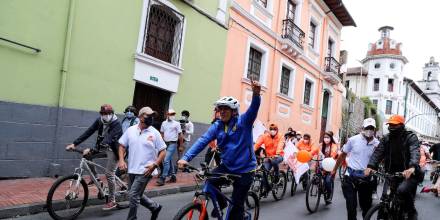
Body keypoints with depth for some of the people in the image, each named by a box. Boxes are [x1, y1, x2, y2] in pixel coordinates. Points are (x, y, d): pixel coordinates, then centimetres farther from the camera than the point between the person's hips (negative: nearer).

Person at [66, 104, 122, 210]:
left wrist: (92, 150, -44)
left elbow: (107, 140, -35)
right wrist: (74, 143, -18)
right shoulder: (99, 121, -5)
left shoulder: (116, 124, -25)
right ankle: (95, 178, 8)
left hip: (113, 150, -7)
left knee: (109, 174, -10)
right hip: (103, 148, 7)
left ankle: (112, 201, 4)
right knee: (87, 155, -11)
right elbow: (88, 132, -9)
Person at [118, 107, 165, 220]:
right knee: (137, 195, 16)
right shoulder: (130, 130, 2)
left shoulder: (154, 133, -7)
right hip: (132, 170, 5)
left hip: (145, 171, -5)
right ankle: (155, 207, 37)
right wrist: (121, 160, -4)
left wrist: (155, 165, -15)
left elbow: (162, 151, -4)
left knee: (133, 196, -7)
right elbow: (122, 145, 10)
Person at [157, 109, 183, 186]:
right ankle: (173, 176, 25)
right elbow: (162, 134, 16)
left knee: (166, 160, -13)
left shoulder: (177, 123, -3)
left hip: (172, 144, -6)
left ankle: (163, 178, -11)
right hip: (165, 143, 6)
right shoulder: (164, 123, 11)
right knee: (170, 160, 13)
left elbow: (180, 135, -3)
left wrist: (181, 145, -4)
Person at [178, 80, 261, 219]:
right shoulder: (217, 126, -3)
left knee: (237, 205, 2)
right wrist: (186, 157, -26)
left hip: (244, 169, -3)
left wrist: (256, 94, -52)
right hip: (227, 166, 4)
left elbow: (254, 108, -29)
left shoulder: (243, 121, -12)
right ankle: (220, 203, 13)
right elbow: (202, 141, -14)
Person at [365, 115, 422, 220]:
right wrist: (371, 166, -23)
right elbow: (378, 152, -6)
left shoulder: (411, 137, -7)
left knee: (402, 190, -31)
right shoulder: (386, 138, 5)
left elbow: (415, 153, -25)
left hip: (408, 174, -5)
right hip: (392, 174, 5)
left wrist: (412, 167, -45)